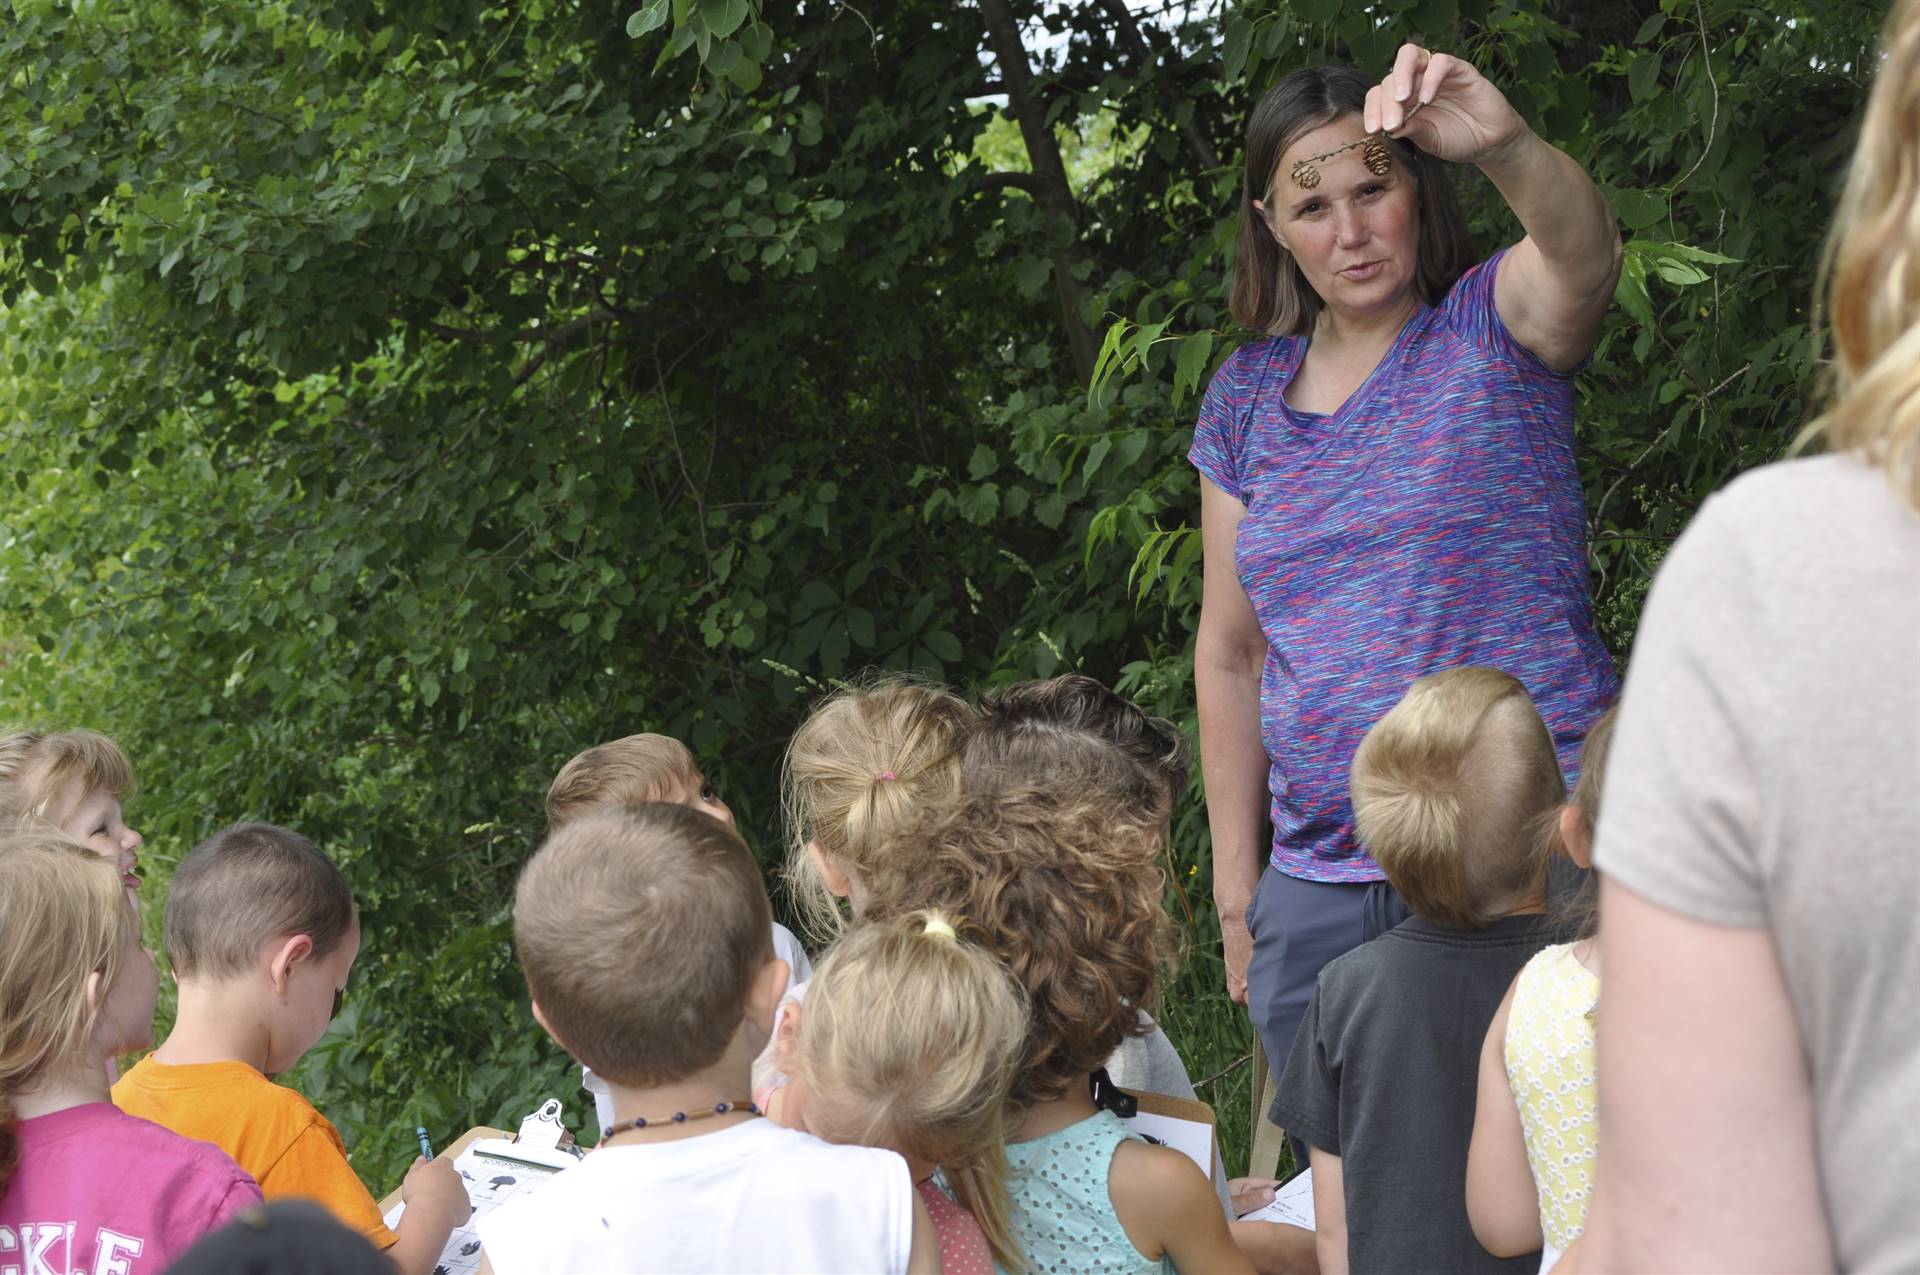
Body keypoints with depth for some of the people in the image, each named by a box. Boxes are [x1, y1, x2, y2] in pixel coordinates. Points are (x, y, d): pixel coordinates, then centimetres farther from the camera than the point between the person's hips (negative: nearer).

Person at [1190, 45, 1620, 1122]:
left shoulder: (1493, 326, -1)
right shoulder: (1248, 398, 11)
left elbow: (1585, 254, -27)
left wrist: (1507, 145, -48)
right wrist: (1237, 877, 14)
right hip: (1321, 890, 4)